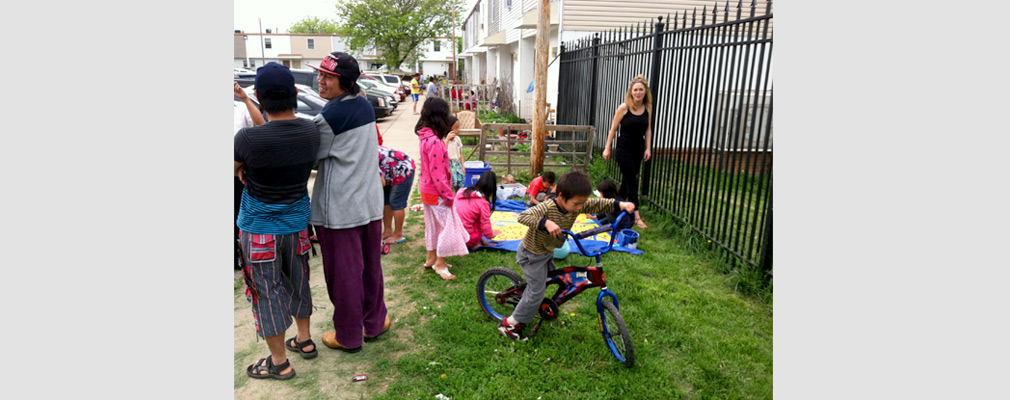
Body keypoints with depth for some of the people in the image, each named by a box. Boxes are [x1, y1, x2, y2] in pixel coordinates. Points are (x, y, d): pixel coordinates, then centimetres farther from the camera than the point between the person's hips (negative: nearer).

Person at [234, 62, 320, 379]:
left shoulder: (249, 138, -25)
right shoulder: (311, 131, -8)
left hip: (260, 227, -5)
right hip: (297, 222, 5)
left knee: (267, 293, 10)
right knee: (297, 282, 22)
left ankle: (279, 363, 23)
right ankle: (304, 340, 39)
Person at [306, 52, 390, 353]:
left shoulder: (328, 117, -19)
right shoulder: (365, 106, 5)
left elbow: (310, 158, -9)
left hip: (339, 207, -7)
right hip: (370, 201, 7)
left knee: (343, 272, 7)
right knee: (370, 265, 18)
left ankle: (348, 337, 22)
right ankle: (375, 322, 34)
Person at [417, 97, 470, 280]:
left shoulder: (425, 137, 3)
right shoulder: (434, 142, -26)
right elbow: (437, 174, -25)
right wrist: (449, 195, -18)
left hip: (427, 190, 10)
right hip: (437, 193, -10)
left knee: (433, 224, 21)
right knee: (445, 225, 3)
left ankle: (431, 258, 34)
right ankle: (440, 263, 14)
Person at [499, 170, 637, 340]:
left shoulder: (576, 205, -14)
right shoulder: (547, 207, -35)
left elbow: (597, 204, -8)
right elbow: (522, 216, -46)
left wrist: (620, 204, -23)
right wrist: (546, 223, -58)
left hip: (547, 251, 8)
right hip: (532, 254, -8)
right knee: (537, 291, -4)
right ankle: (509, 324, 11)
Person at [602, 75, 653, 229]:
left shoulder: (648, 108, 2)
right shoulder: (623, 108, -11)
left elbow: (648, 129, 9)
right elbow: (613, 129, -5)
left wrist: (648, 148, 2)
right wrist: (607, 148, -4)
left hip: (638, 150, 5)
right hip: (624, 150, -5)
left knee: (627, 179, 14)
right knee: (632, 182, -7)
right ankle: (635, 215, -3)